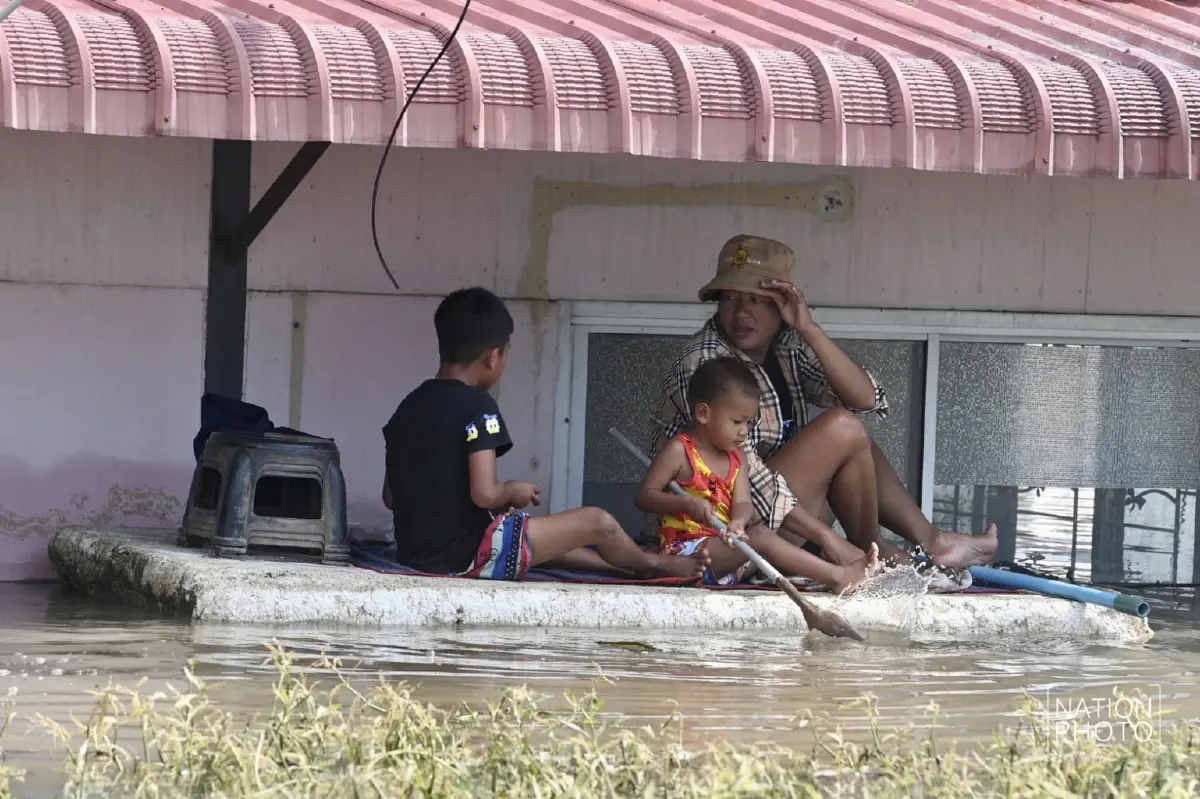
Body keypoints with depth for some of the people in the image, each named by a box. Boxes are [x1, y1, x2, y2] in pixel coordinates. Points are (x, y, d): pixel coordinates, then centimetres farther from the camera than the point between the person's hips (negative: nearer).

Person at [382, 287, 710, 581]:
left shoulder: (407, 407, 8)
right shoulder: (478, 407, -14)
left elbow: (390, 497, 13)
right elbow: (484, 493, -23)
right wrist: (513, 492, 0)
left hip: (416, 555, 9)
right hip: (468, 555, -9)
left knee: (543, 533, 32)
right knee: (598, 523, 6)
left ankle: (631, 566, 44)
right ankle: (653, 565, 34)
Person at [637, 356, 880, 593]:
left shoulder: (735, 457, 16)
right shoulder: (679, 451, -5)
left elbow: (743, 502, 2)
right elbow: (645, 496, -8)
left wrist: (739, 521, -23)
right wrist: (687, 504, -24)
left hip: (723, 547, 9)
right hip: (685, 549, -9)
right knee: (761, 536, -26)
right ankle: (837, 577, -32)